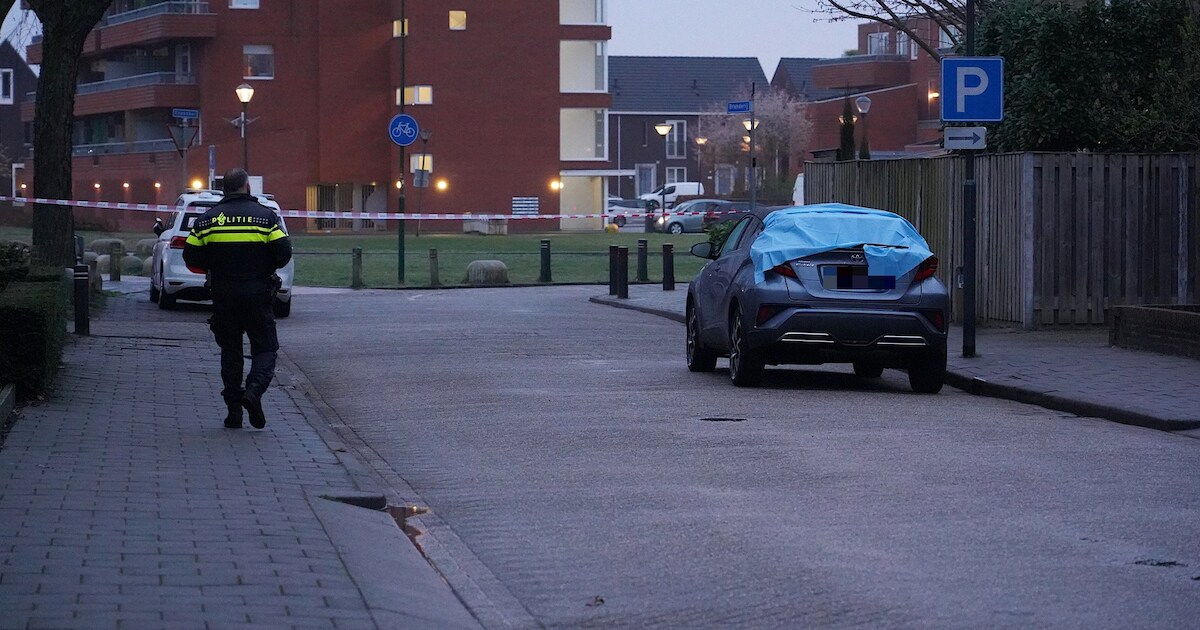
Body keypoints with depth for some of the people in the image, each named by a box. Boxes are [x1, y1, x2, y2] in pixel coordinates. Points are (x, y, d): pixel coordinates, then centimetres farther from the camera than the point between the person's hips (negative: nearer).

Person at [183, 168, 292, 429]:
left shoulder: (207, 219, 3)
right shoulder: (265, 216, -4)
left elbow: (191, 257, 1)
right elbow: (283, 253, -8)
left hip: (223, 296, 2)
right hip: (257, 295, -2)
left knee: (230, 350, 12)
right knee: (265, 348, 7)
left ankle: (234, 410, 8)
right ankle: (254, 390, -20)